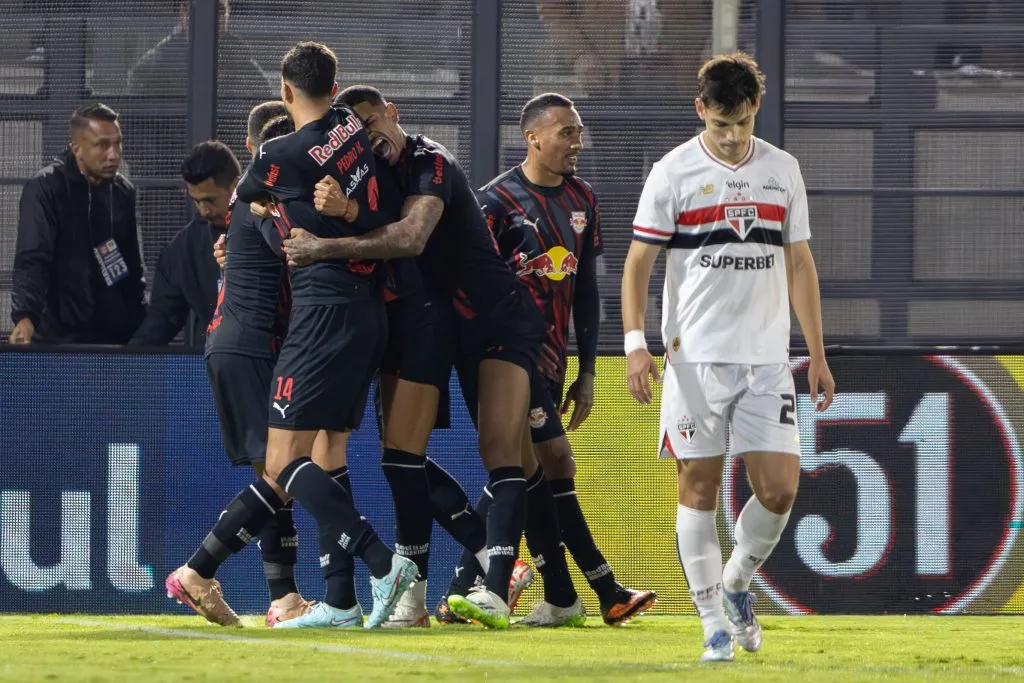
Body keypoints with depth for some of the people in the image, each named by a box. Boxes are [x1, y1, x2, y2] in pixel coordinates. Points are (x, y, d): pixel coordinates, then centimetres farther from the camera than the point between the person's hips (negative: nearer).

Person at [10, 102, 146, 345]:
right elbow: (31, 261, -20)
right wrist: (25, 317, -36)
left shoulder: (123, 192, 10)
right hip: (61, 339, -5)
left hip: (118, 338, 5)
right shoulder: (46, 189, -8)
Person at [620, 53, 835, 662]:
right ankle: (714, 624, 4)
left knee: (780, 488, -5)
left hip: (767, 359, 3)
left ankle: (735, 584, 21)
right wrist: (636, 343, -13)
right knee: (699, 488, -3)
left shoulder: (782, 170, 9)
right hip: (695, 356, -3)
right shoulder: (674, 172, -2)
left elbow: (799, 264, 15)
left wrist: (817, 354, 12)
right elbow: (638, 264, -1)